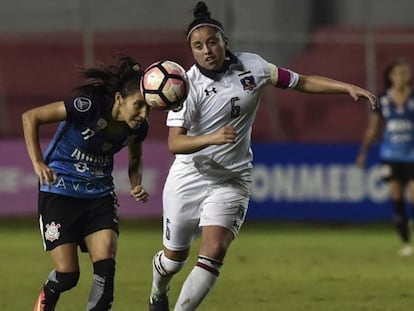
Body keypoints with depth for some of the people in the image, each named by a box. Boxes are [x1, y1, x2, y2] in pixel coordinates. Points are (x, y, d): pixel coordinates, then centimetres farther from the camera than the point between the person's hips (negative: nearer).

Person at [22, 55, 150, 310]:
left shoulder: (138, 127, -9)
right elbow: (30, 117, -19)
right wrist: (38, 163, -26)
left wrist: (136, 186, -6)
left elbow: (134, 160, 15)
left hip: (100, 194, 4)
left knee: (106, 267, -15)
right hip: (60, 191, -4)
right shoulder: (89, 106, -26)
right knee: (67, 274, -4)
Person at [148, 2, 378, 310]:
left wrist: (348, 87, -6)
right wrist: (213, 138, -40)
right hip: (189, 177, -1)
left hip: (233, 180, 1)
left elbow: (303, 82, 3)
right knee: (175, 256, 12)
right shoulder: (187, 85, -16)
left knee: (214, 251, -18)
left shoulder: (252, 66, -7)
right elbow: (175, 142, -23)